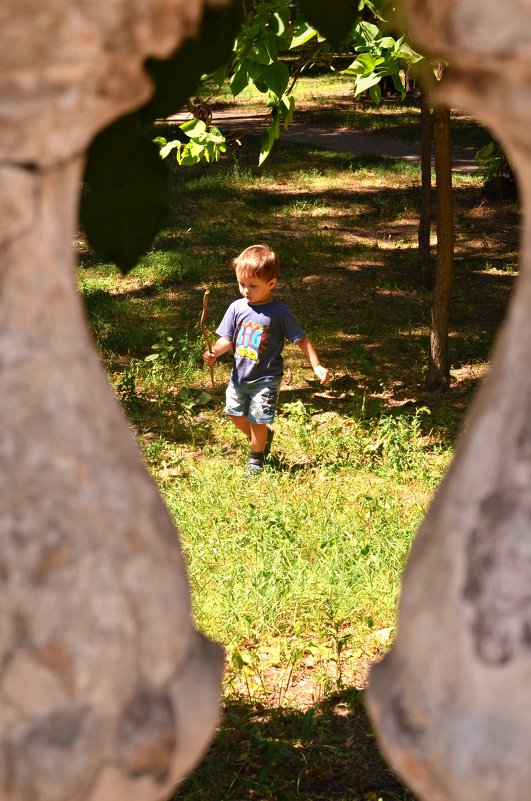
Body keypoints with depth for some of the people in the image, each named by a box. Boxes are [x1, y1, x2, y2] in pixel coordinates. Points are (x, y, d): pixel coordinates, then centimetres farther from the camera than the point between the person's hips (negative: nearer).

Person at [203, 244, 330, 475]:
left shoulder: (279, 312, -17)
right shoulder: (237, 308, -6)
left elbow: (301, 339, -10)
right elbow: (227, 339, -4)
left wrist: (317, 367, -14)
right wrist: (214, 352, -25)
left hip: (265, 379, -5)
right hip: (240, 375, 5)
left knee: (257, 421, 1)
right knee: (235, 414, 16)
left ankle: (256, 459, 27)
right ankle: (264, 435, 42)